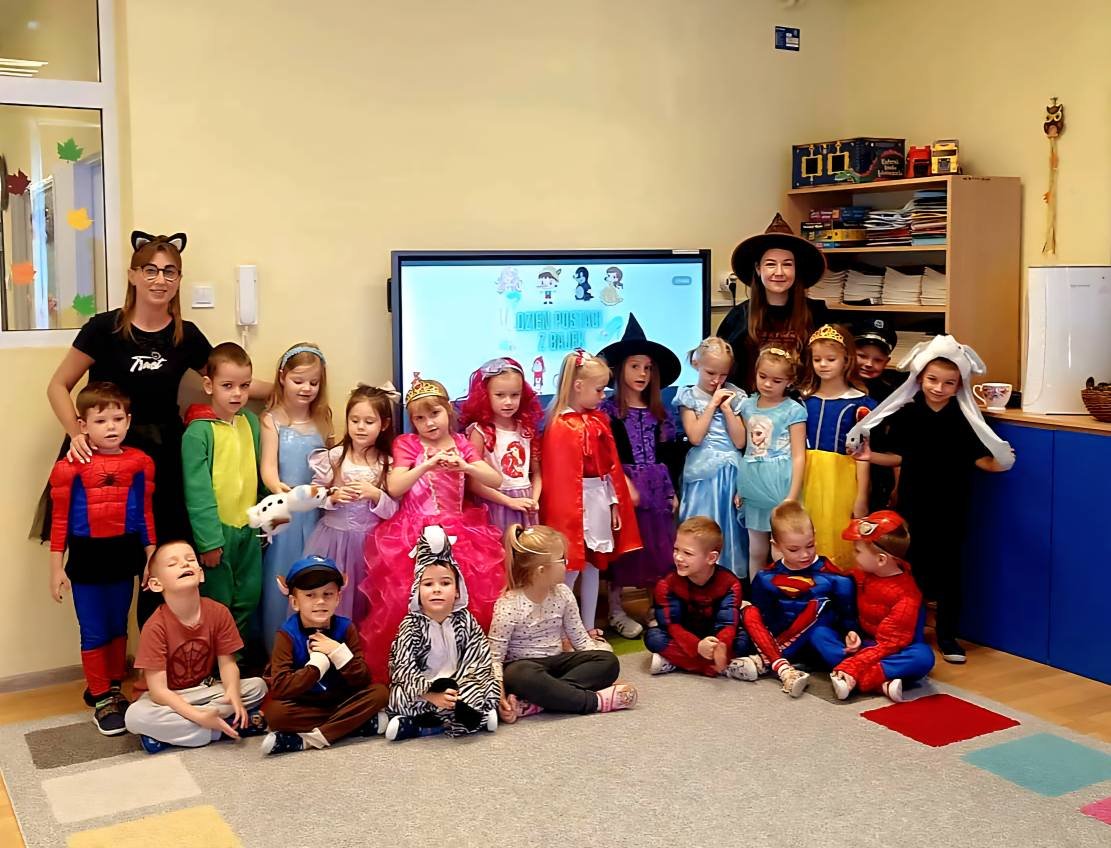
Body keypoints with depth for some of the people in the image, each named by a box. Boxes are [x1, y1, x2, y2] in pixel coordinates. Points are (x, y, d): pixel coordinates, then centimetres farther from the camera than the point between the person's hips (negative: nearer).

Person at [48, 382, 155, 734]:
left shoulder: (140, 463, -2)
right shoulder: (71, 467, -10)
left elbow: (146, 515, 5)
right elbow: (60, 520, -5)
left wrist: (152, 559, 5)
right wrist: (56, 567, -4)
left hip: (124, 555, 3)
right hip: (87, 558, -3)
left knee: (118, 628, 16)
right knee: (94, 633, 5)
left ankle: (114, 689, 31)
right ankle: (100, 698, 18)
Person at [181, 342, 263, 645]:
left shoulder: (251, 422, 3)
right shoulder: (198, 432, -14)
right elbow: (197, 491, -15)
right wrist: (209, 540, -16)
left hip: (249, 529, 6)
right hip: (217, 530, -5)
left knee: (248, 599, 15)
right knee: (216, 603, 7)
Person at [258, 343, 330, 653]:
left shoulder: (321, 423, 9)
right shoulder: (272, 420, -2)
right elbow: (268, 465, -13)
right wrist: (277, 487, -32)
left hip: (313, 515, 3)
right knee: (280, 583, 2)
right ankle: (276, 652, 12)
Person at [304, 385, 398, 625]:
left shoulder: (387, 464, -3)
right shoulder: (334, 457, -3)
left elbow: (392, 511, -3)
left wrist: (375, 494, -20)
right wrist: (333, 497, -17)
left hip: (368, 542, 0)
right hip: (333, 537, 0)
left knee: (359, 597, 5)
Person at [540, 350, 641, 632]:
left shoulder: (598, 420, 9)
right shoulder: (562, 427, -16)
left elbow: (611, 467, 13)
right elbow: (561, 478, -17)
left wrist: (615, 504, 12)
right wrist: (570, 518, -16)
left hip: (601, 501, 8)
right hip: (576, 504, -8)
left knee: (594, 566, 14)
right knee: (571, 569, -2)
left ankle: (589, 630, 24)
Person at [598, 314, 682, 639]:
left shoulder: (658, 411, 12)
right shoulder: (609, 409, -4)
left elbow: (665, 456, 14)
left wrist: (672, 491, 12)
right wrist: (624, 484, -16)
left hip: (657, 487, 5)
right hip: (623, 486, -5)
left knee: (658, 548, 8)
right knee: (623, 547, 1)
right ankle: (616, 611, 12)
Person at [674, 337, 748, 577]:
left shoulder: (734, 397, 7)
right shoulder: (689, 396, 1)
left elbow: (740, 442, -1)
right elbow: (695, 437, -12)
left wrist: (726, 408, -8)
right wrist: (712, 404, -10)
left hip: (730, 473, 3)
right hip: (702, 473, -3)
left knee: (730, 529, 6)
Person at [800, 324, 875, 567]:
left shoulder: (859, 403, -2)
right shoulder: (804, 399, 8)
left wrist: (862, 497, -3)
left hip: (842, 482, -3)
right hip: (810, 480, 3)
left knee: (841, 545, -2)